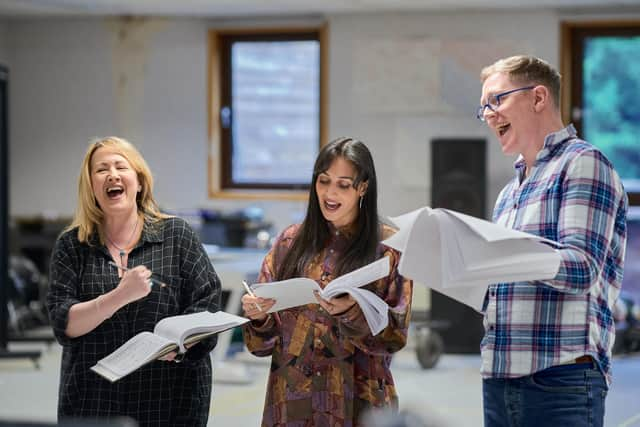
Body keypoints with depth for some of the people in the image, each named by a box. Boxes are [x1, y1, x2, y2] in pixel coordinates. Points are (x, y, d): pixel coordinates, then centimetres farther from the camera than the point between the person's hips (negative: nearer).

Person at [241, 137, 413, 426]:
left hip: (358, 401, -2)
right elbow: (263, 342, 7)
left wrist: (352, 312, -23)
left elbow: (395, 335, -6)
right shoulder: (291, 242, 8)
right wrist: (257, 315, -15)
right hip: (293, 401, 2)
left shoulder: (389, 246, 0)